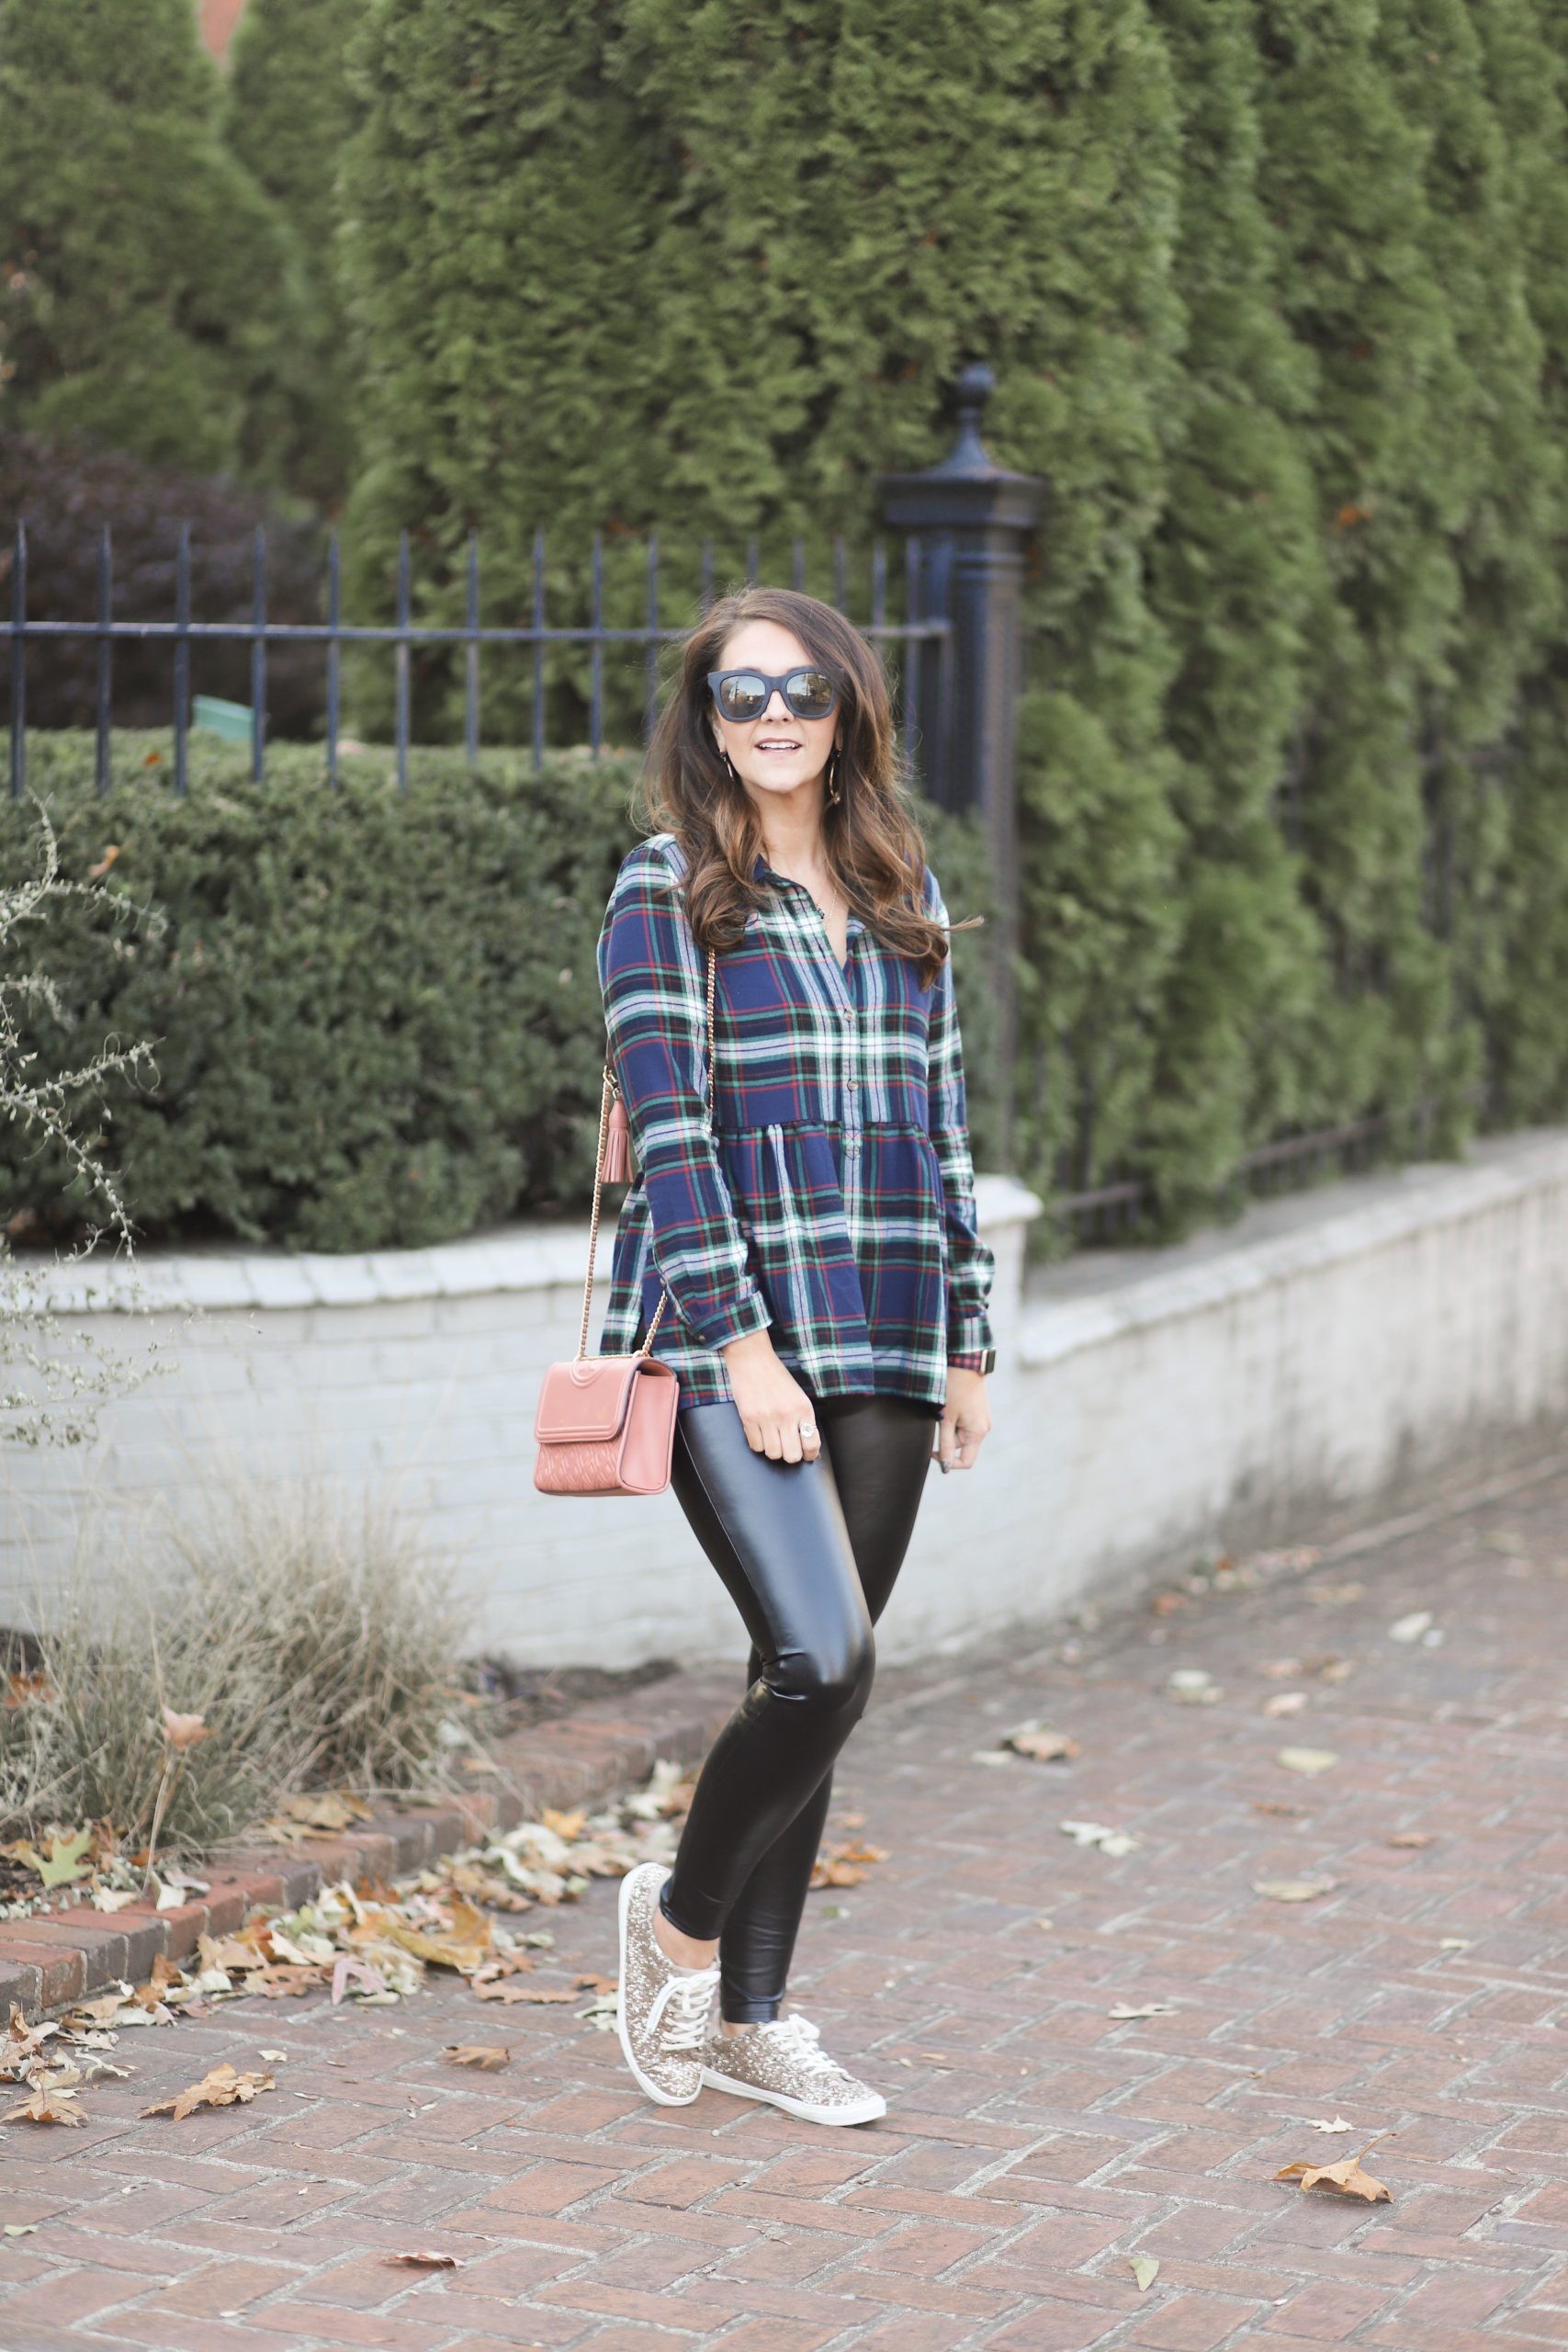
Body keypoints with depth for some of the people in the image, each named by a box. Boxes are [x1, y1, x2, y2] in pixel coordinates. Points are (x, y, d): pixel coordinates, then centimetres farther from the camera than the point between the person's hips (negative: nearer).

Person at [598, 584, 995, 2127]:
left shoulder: (901, 896, 15)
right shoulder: (667, 889, -1)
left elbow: (939, 1122, 17)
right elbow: (668, 1127, -9)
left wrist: (968, 1345, 14)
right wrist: (741, 1344, -16)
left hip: (885, 1349, 6)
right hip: (730, 1338, -5)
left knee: (813, 1680, 8)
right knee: (824, 1667, -17)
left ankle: (749, 2018, 18)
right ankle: (680, 1921, 9)